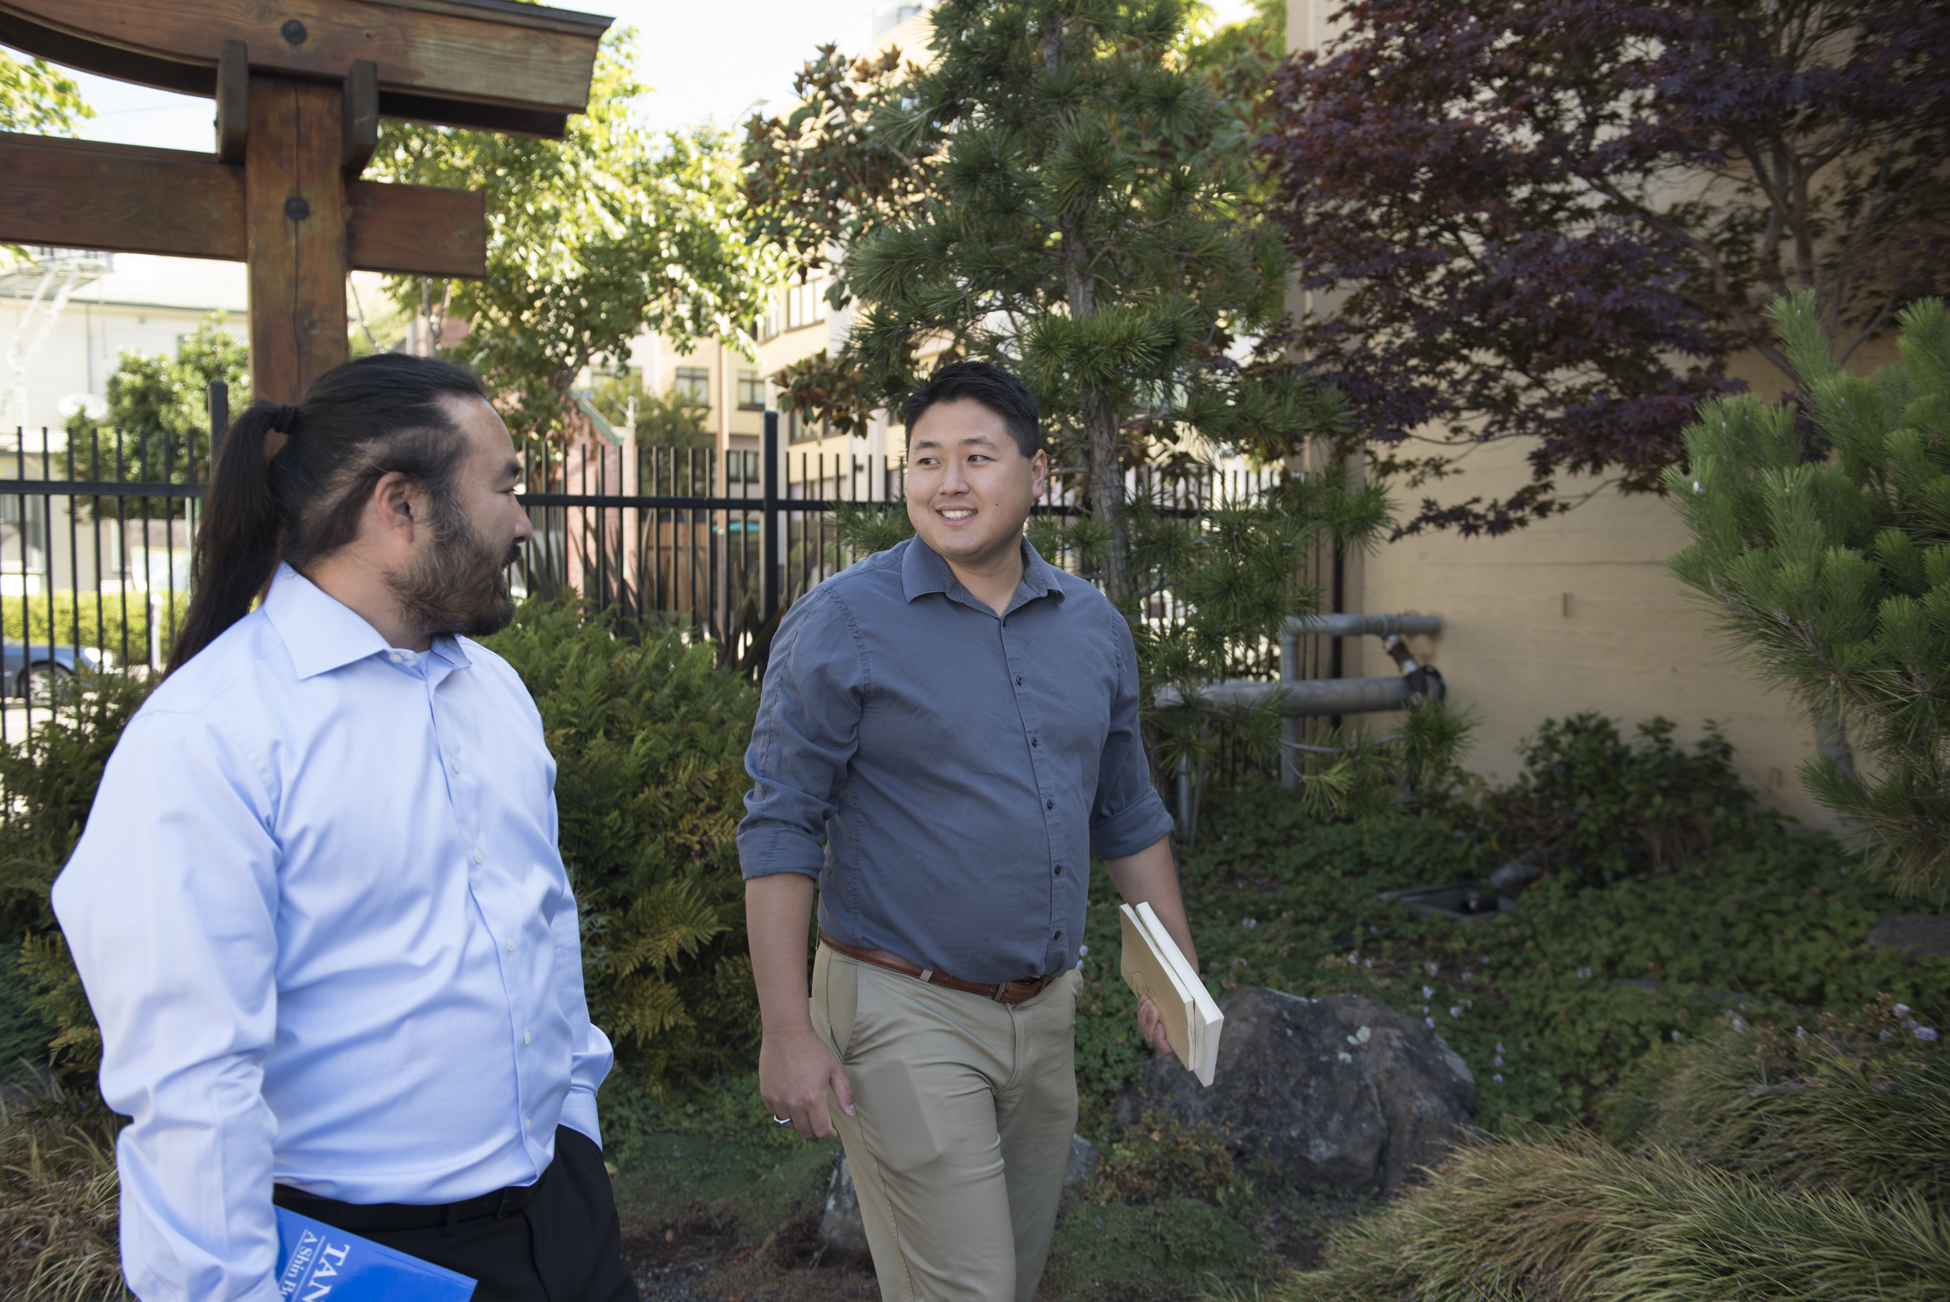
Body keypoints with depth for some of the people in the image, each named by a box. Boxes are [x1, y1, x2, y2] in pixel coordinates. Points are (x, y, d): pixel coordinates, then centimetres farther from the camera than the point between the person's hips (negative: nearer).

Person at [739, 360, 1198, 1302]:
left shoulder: (1094, 626, 5)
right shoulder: (841, 624, -11)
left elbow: (1128, 814, 14)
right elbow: (780, 830, -11)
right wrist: (788, 1029, -15)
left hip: (1048, 1012, 6)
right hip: (908, 1013, -6)